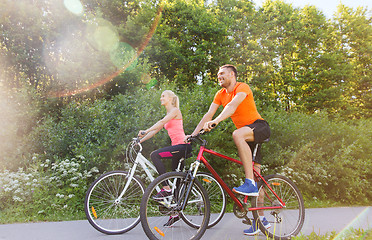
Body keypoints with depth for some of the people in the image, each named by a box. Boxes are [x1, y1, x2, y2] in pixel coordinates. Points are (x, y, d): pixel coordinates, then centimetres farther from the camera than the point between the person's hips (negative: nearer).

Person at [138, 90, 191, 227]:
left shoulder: (175, 110, -2)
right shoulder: (168, 116, 23)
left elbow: (161, 122, -18)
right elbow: (155, 130, 18)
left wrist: (145, 131, -25)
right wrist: (140, 140, 10)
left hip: (183, 146, -9)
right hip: (177, 147, 9)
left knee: (155, 155, -25)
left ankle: (166, 189, -21)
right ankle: (175, 214, 16)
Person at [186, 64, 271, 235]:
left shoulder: (242, 87, -13)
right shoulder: (221, 94, 7)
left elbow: (233, 105, -32)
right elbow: (209, 114, -1)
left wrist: (216, 121, -47)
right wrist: (193, 134, -11)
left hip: (260, 127, -6)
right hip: (248, 136, 7)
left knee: (237, 134, -38)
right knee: (254, 175, 5)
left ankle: (250, 183, -32)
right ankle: (261, 219, 13)